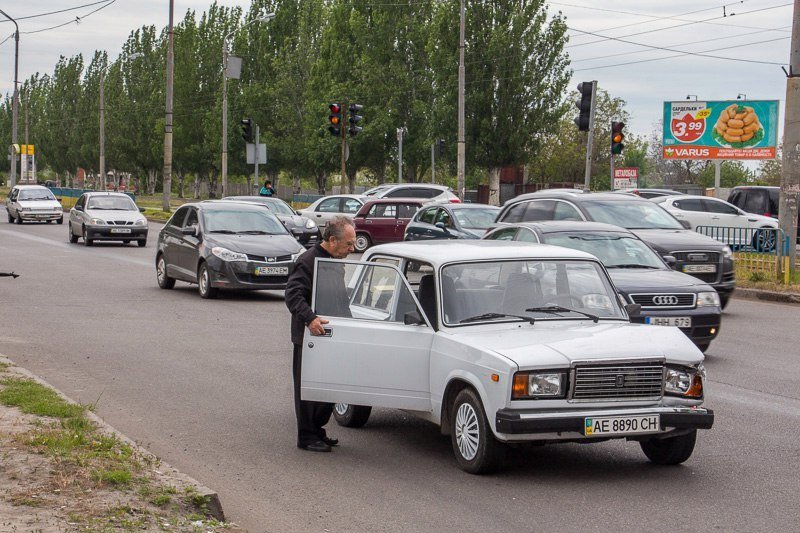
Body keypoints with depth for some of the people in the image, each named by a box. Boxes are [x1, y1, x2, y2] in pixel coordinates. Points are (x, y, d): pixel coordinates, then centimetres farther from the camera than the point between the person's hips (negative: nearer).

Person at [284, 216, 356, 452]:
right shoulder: (308, 261, -15)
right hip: (310, 337, -9)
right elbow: (293, 294, -23)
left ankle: (317, 430, 26)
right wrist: (309, 318, -34)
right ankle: (307, 437, 8)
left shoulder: (336, 262, 15)